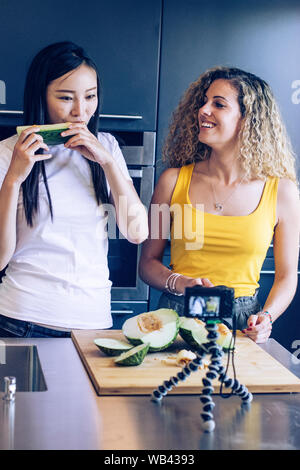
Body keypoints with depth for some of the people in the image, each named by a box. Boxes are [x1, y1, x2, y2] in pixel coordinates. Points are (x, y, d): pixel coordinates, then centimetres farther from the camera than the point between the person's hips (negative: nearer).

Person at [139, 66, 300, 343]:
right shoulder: (174, 181, 2)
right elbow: (149, 262, 10)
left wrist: (266, 317, -8)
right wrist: (178, 283, -10)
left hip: (241, 323, 0)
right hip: (177, 317, 1)